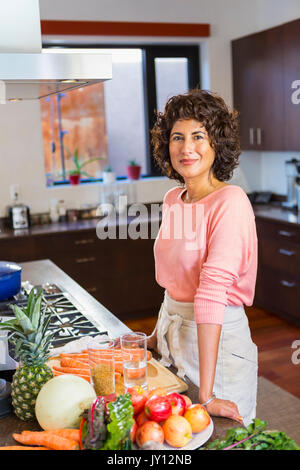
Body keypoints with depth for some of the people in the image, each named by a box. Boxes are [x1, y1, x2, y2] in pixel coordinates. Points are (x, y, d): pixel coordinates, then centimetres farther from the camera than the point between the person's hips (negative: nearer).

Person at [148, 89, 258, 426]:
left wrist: (206, 395, -27)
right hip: (173, 332, 7)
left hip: (219, 339, -7)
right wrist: (158, 335, 12)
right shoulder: (173, 200, 3)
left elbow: (212, 293, -28)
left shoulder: (230, 202, -20)